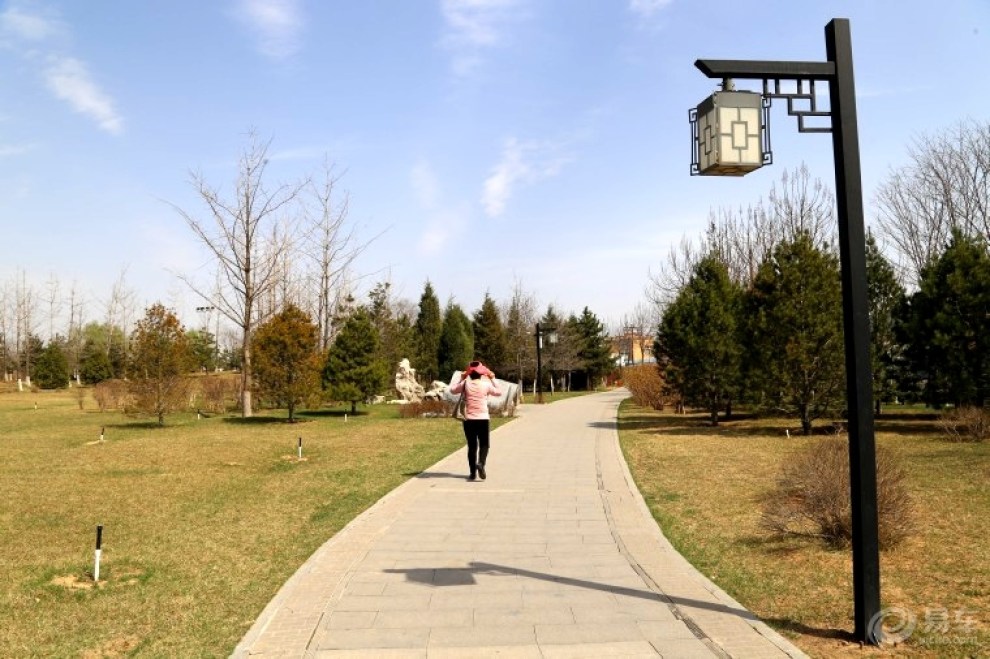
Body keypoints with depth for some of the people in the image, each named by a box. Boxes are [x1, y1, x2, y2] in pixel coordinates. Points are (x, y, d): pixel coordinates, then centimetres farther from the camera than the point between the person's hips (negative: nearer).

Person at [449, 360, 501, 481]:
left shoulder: (466, 383, -1)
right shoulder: (486, 384, -2)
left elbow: (452, 390, 15)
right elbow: (499, 392, 14)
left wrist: (461, 379, 20)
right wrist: (493, 379, 20)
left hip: (469, 419, 1)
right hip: (483, 419, -1)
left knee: (472, 446, 9)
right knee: (484, 444, 9)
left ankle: (473, 472, 8)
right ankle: (481, 463, -17)